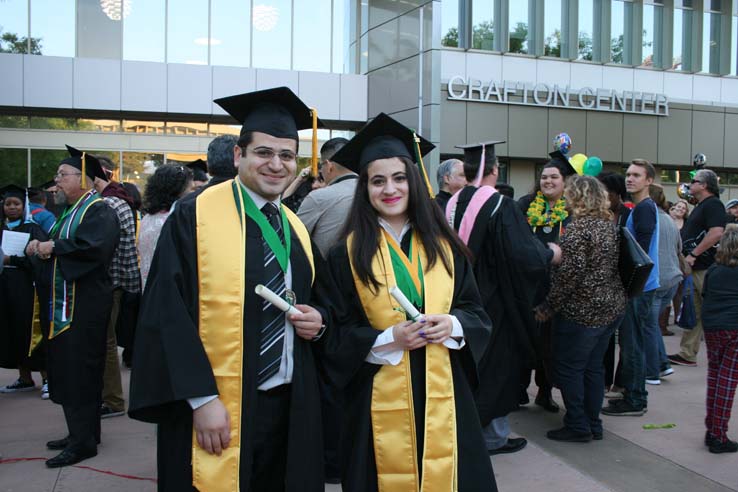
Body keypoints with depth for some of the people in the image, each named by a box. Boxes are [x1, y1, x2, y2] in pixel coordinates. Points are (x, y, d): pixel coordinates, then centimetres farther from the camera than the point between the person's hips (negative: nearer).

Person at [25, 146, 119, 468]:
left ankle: (84, 442, 4)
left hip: (84, 305, -9)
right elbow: (56, 247, 19)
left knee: (79, 370, -5)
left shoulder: (98, 210, -12)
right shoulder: (70, 210, 17)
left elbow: (95, 247, -28)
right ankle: (80, 432, 23)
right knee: (66, 368, 13)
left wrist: (54, 246, -19)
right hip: (64, 302, 9)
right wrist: (40, 246, -3)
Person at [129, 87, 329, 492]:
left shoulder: (296, 229, 10)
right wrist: (202, 398, -17)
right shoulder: (194, 216, -8)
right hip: (214, 410, -5)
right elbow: (170, 314, -13)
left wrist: (318, 320, -2)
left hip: (290, 407, 6)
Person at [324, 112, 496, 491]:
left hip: (443, 393, 3)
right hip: (380, 399, -2)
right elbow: (338, 335, -3)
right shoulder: (348, 254, -3)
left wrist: (452, 325, -12)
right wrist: (390, 338, -18)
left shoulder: (444, 246, 6)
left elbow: (476, 312, 9)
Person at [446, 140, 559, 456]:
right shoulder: (502, 207, -19)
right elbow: (523, 255, -23)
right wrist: (550, 254, -4)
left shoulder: (451, 205, -1)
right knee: (497, 364, 8)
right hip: (495, 300, -6)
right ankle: (493, 435, 18)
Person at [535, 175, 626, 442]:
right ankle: (593, 425, 24)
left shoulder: (577, 228, -16)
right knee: (593, 367, 16)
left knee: (568, 368, 3)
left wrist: (548, 307, -14)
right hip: (612, 307, 9)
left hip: (582, 311, -9)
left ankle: (578, 427, 9)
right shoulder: (608, 225, 11)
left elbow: (569, 273, -22)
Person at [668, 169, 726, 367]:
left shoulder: (713, 204, -11)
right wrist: (686, 256, 16)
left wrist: (693, 255, -22)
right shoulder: (701, 206, 20)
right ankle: (687, 354, 16)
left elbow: (716, 233, -25)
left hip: (706, 268, -10)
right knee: (692, 312, 11)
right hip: (695, 269, 10)